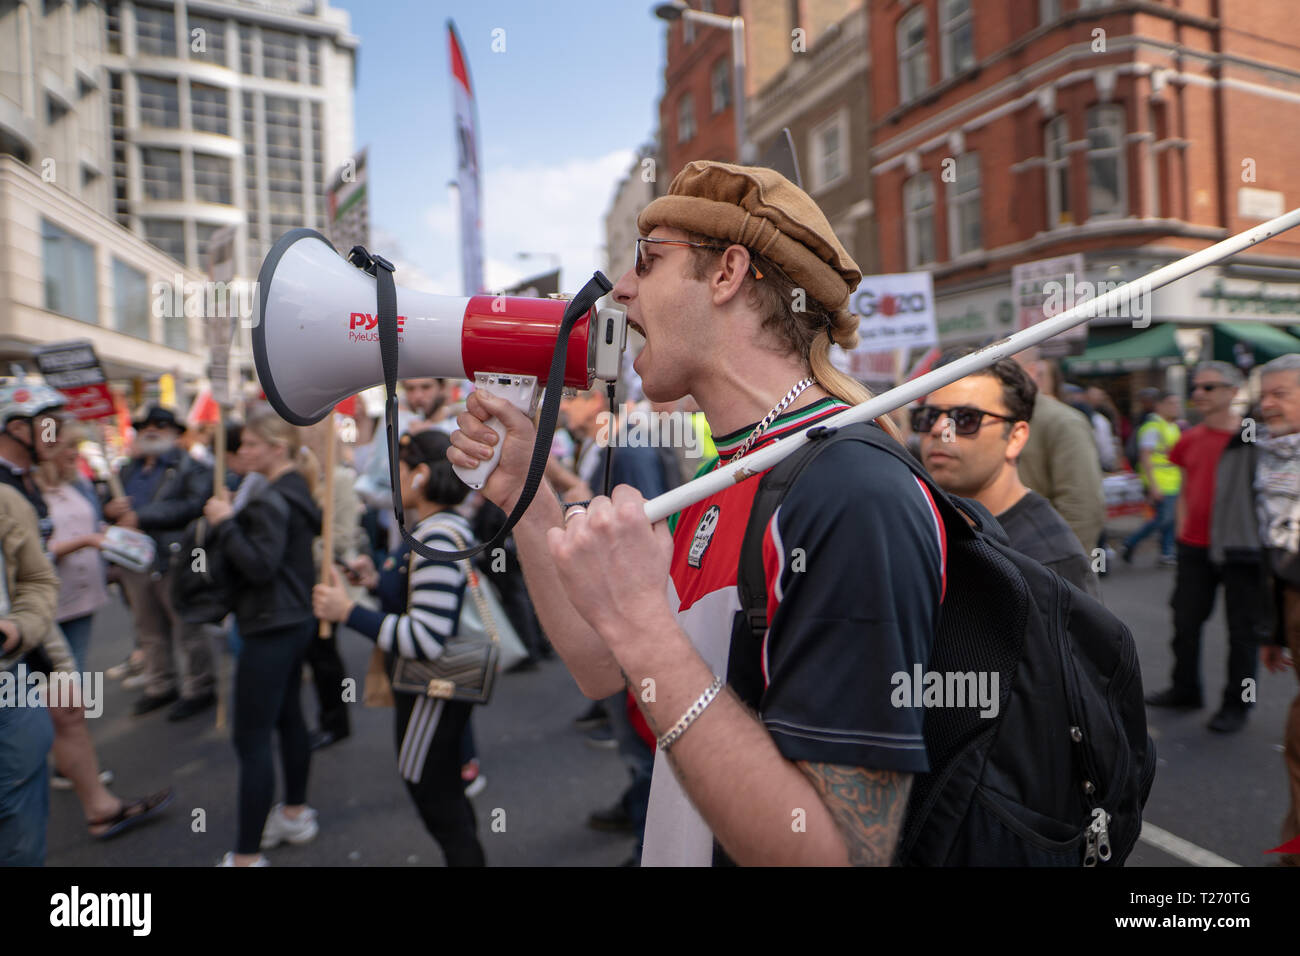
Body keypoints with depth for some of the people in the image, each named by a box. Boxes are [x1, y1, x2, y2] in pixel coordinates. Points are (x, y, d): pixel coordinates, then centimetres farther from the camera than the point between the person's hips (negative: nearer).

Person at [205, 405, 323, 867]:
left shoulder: (272, 500, -19)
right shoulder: (298, 490, 9)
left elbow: (259, 565, -25)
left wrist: (224, 523, -18)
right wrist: (232, 520, 4)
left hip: (270, 630, -11)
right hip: (297, 620, 11)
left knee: (251, 739, -4)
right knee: (289, 717, 22)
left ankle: (247, 854, 3)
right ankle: (296, 814, 38)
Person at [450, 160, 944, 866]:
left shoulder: (859, 503, -28)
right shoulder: (726, 480, 1)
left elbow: (834, 851, -30)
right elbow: (603, 673, 4)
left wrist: (639, 622, -33)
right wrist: (522, 496, -1)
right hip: (675, 848, 8)